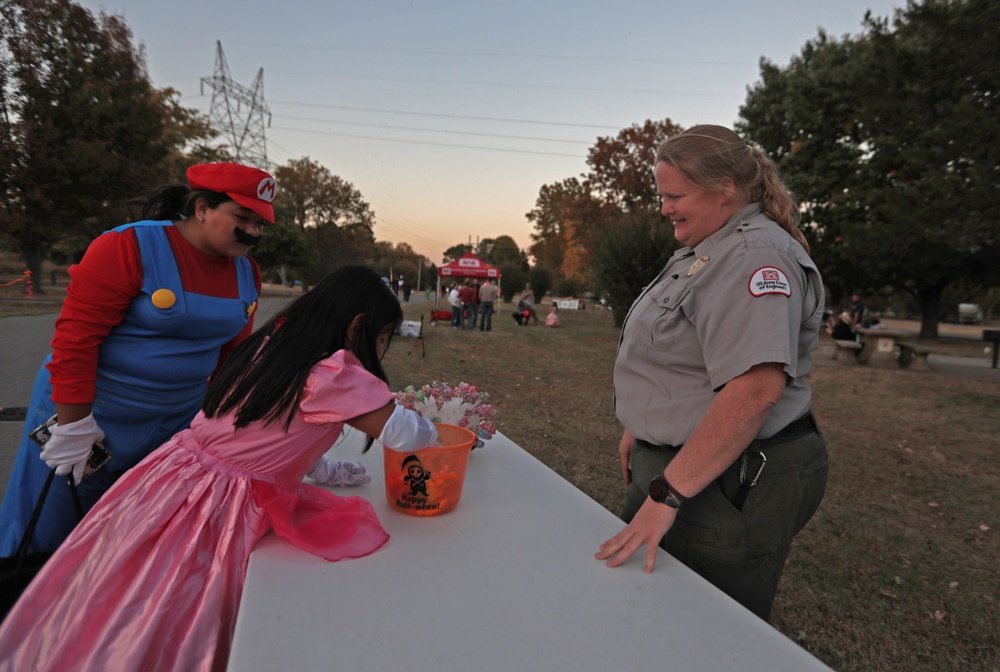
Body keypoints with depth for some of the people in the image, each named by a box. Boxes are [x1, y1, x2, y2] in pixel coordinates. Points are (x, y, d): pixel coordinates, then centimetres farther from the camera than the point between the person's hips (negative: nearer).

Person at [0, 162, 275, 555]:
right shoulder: (130, 247, -16)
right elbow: (75, 336, -17)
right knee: (44, 540, 11)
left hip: (178, 420, 5)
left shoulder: (246, 272, 2)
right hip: (97, 415, -5)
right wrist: (74, 427, -17)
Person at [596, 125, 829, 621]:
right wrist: (643, 428, 20)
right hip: (674, 464, 10)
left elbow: (755, 387, -31)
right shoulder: (703, 253, 13)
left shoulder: (756, 255, -20)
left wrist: (667, 494, -29)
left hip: (729, 483, -10)